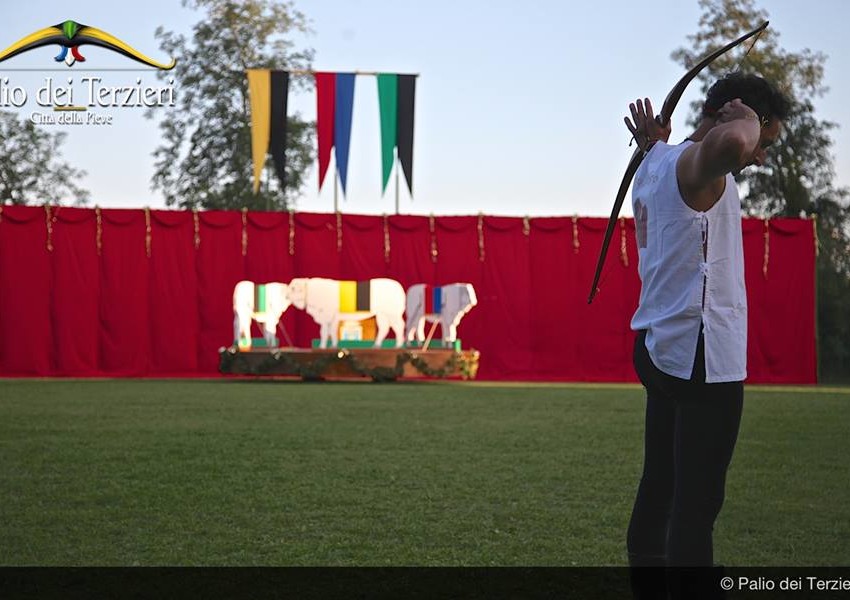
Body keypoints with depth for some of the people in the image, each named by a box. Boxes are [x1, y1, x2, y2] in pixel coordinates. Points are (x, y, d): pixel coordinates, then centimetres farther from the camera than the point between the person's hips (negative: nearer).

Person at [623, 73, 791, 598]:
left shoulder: (658, 165, 15)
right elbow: (727, 145, -41)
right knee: (696, 508, -10)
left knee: (660, 488, 14)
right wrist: (744, 120, -21)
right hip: (702, 359, -10)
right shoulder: (694, 166, -16)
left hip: (662, 350, 10)